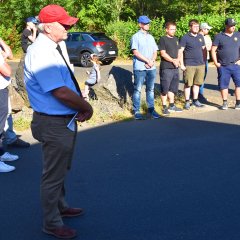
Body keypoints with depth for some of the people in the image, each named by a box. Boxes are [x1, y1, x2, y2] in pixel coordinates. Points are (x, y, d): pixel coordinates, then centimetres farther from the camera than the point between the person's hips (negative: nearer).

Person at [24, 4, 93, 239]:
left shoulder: (54, 48, 7)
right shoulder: (41, 53, -24)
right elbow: (61, 92, -28)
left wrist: (80, 107, -3)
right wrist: (87, 107, -14)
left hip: (65, 120, 10)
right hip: (54, 124, -10)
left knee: (60, 169, 26)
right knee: (53, 174, 7)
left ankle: (60, 206, 47)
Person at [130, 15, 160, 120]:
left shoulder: (151, 37, 17)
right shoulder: (136, 37, -1)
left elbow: (155, 52, 14)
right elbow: (135, 52, -10)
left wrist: (152, 61, -6)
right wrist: (148, 61, -12)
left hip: (151, 68, 6)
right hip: (140, 68, -6)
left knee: (150, 89, 9)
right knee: (138, 90, -2)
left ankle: (151, 110, 15)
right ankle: (136, 111, 2)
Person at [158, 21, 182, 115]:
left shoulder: (176, 39, 17)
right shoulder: (163, 39, -5)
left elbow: (179, 51, 18)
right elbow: (163, 53, -13)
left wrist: (177, 60, -1)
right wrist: (173, 60, -13)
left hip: (175, 67, 7)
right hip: (166, 68, -7)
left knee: (173, 87, 14)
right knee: (164, 88, -3)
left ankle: (172, 106, 24)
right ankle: (164, 107, 2)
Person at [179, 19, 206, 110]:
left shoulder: (200, 37, 12)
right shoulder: (185, 37, -5)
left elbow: (203, 49, 20)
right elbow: (180, 51, -7)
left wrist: (204, 61, 14)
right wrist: (182, 64, -11)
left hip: (200, 65, 5)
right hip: (189, 65, -5)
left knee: (197, 83, 11)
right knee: (188, 84, 0)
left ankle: (195, 100, 20)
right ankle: (187, 102, 8)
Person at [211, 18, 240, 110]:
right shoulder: (219, 36, 2)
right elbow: (213, 50, 1)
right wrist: (216, 63, -5)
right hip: (223, 66, -1)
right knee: (223, 84, 4)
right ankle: (225, 103, 16)